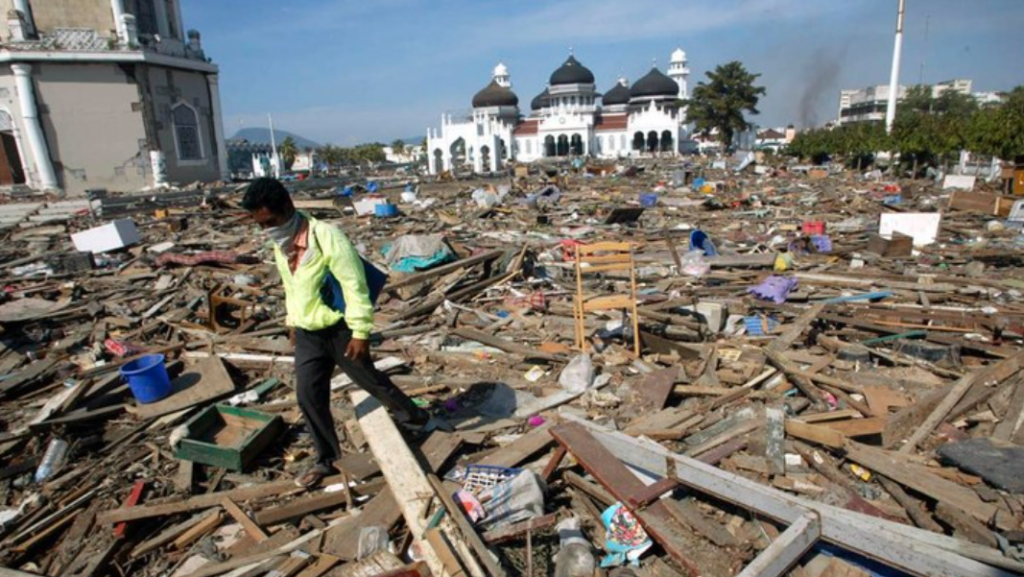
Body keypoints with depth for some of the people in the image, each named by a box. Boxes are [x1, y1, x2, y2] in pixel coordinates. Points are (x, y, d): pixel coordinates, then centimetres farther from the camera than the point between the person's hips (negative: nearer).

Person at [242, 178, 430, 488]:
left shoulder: (327, 236, -24)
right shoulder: (280, 244, 1)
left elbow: (355, 286, -22)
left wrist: (360, 332, -21)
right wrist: (293, 321, 21)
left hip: (340, 329, -6)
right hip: (306, 334, 7)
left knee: (369, 380, 10)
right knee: (308, 396, 7)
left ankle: (413, 416, 36)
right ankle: (327, 458, 26)